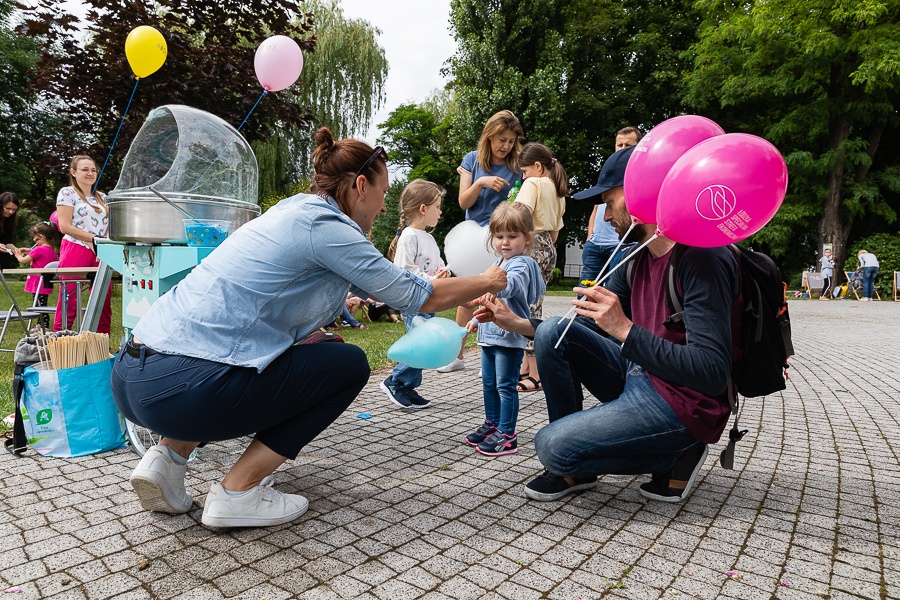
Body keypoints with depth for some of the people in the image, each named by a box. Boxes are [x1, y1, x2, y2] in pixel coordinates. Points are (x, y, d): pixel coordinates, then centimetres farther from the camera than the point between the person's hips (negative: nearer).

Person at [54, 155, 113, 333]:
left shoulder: (102, 197, 18)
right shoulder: (67, 193, 1)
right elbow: (65, 226, -7)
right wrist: (94, 238, -12)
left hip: (100, 253, 5)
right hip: (75, 250, -5)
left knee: (104, 301, 3)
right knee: (69, 301, -4)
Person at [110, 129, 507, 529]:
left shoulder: (296, 210, 19)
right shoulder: (326, 225, -8)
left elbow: (368, 283, 30)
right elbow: (417, 298, -1)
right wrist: (488, 283, 16)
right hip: (181, 388, -10)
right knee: (350, 365, 4)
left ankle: (168, 455, 18)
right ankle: (238, 493, 4)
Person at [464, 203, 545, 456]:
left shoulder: (522, 264, -14)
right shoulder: (498, 264, 15)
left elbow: (511, 284, -38)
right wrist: (477, 319, 25)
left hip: (510, 337, -9)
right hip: (490, 334, 9)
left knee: (506, 385, -2)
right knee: (489, 384, 17)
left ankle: (507, 434, 8)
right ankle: (492, 424, 32)